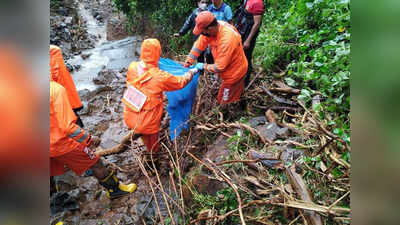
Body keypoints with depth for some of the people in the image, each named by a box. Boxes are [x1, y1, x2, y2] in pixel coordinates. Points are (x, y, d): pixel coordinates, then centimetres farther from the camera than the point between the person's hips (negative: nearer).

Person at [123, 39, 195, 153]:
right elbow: (181, 82, -7)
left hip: (129, 118, 4)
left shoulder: (132, 67, -13)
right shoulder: (161, 77, -25)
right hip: (147, 124, -4)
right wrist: (192, 72, 13)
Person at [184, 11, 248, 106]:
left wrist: (203, 66, -16)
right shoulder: (212, 27, -15)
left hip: (234, 73, -8)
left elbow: (219, 68, -32)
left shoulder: (227, 39, -39)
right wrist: (187, 64, -11)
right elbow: (198, 45, -9)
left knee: (225, 101, 10)